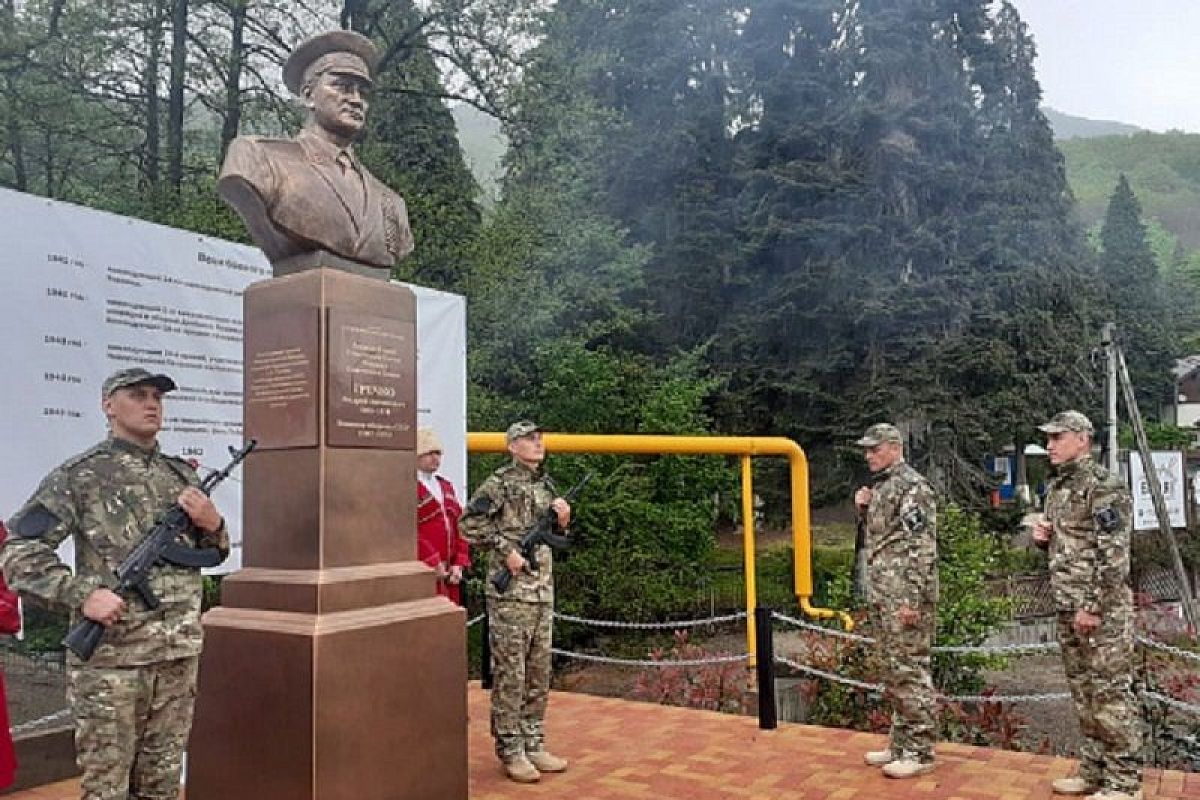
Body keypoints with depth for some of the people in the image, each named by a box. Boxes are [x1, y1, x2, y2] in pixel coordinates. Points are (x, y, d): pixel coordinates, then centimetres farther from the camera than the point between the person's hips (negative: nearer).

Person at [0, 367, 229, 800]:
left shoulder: (183, 475, 10)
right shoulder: (78, 475, -5)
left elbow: (213, 553, 18)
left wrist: (212, 524, -5)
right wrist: (82, 594, -19)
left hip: (179, 655, 5)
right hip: (110, 658, -4)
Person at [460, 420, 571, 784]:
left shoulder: (547, 484, 14)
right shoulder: (499, 483, -8)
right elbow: (469, 523, -13)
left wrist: (561, 511, 1)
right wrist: (505, 550, -17)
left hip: (543, 591, 7)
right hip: (510, 592, -7)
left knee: (539, 675, 12)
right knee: (510, 674, -1)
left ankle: (533, 744, 23)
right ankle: (510, 751, 9)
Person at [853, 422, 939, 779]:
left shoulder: (912, 486, -12)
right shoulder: (880, 486, 16)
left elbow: (921, 547, -18)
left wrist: (912, 600, -22)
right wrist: (864, 509, 7)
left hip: (904, 596, -10)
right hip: (882, 595, 10)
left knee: (911, 671, -3)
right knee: (894, 671, 15)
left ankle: (920, 752, 5)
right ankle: (901, 744, 24)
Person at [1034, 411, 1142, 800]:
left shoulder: (1103, 485, -13)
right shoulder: (1057, 487, 14)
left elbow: (1113, 554, -19)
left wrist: (1093, 607, -21)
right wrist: (1041, 536, 4)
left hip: (1101, 609, -9)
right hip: (1068, 608, 9)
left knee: (1110, 694, -3)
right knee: (1084, 693, 15)